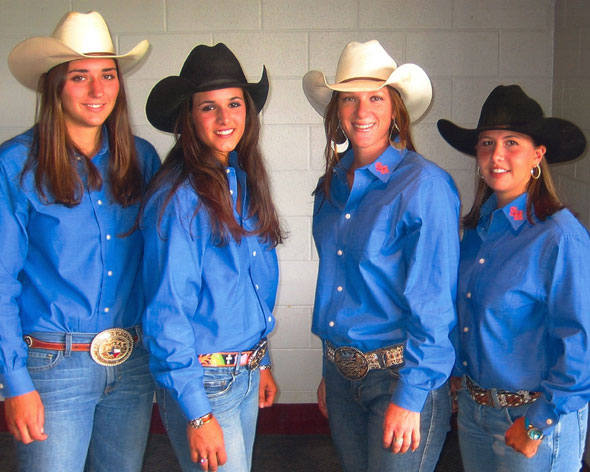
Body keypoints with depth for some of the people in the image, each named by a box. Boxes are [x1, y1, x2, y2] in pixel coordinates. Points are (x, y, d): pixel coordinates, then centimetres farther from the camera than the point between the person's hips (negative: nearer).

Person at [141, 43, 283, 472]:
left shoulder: (243, 182, 4)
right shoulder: (178, 198, -19)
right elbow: (167, 312, -18)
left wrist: (262, 363, 16)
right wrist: (197, 413, -17)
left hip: (247, 371, 7)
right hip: (204, 381, -7)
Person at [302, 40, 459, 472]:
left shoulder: (425, 185, -14)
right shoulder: (333, 185, 6)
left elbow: (433, 303, -15)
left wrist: (410, 399, -16)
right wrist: (329, 372, 16)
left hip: (402, 371, -6)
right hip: (341, 368, 6)